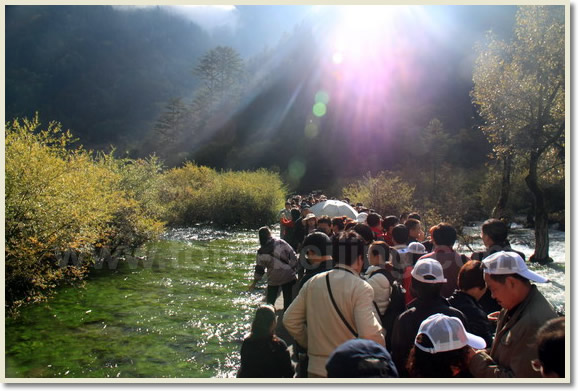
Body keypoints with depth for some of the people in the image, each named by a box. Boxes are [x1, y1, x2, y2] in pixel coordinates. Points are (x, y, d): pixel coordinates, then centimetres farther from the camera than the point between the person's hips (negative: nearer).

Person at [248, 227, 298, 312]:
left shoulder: (261, 252, -6)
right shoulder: (281, 243, -8)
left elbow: (259, 269, 0)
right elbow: (293, 256, -7)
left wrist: (254, 283, 12)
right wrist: (295, 269, 4)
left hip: (273, 279, 0)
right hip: (289, 276, 0)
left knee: (270, 302, 16)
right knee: (288, 301, 11)